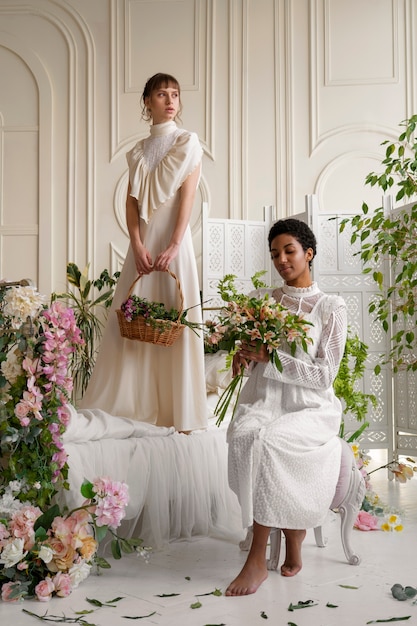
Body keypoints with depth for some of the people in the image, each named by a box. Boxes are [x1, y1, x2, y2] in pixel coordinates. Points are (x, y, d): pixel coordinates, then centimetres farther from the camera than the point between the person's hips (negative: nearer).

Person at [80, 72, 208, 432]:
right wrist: (137, 245, -8)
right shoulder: (139, 151, 16)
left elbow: (187, 197, -5)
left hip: (174, 239, -4)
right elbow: (132, 201, 7)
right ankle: (136, 406, 12)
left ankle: (179, 411, 1)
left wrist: (174, 246, -16)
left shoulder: (187, 142, 4)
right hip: (143, 243, 4)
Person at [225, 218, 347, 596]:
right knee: (244, 435, -33)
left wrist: (269, 358, -15)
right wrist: (244, 358, -4)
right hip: (264, 399, 3)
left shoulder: (331, 308, 2)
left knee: (270, 440, -35)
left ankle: (258, 558, -25)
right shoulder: (263, 300, 15)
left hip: (309, 407, -3)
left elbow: (324, 375, -6)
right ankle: (292, 536, -21)